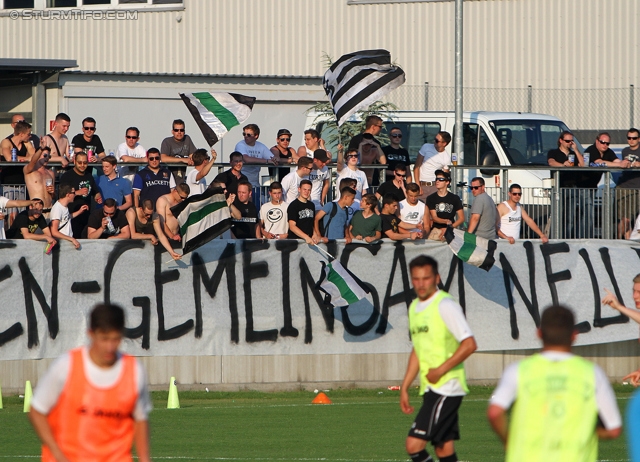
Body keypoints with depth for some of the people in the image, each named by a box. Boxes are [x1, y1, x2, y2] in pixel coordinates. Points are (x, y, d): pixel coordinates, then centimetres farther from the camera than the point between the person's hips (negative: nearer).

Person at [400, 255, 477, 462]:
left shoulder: (445, 305, -12)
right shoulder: (414, 307, 14)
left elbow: (469, 344, -19)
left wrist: (441, 370, -17)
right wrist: (405, 387, 20)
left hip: (446, 388, -8)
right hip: (430, 389, 8)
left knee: (414, 444, -15)